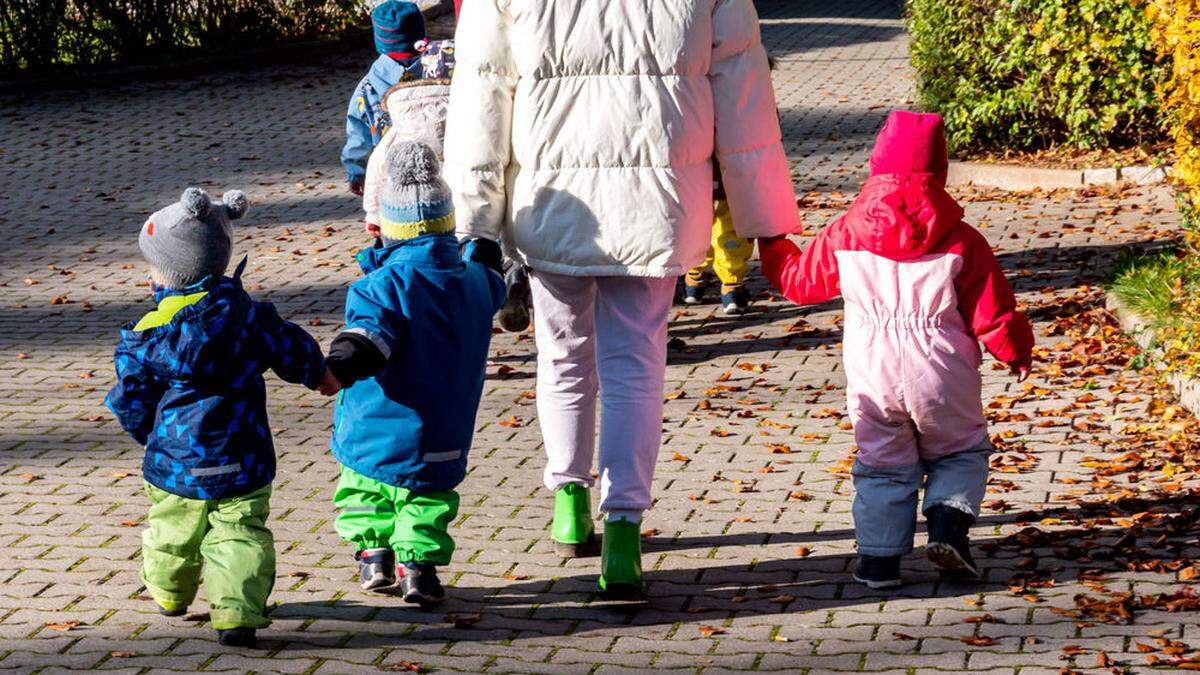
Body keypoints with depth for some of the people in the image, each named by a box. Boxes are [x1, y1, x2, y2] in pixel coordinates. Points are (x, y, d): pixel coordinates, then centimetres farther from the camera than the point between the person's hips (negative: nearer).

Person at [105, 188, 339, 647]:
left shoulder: (144, 338, -9)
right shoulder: (242, 312, -9)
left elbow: (131, 402, 0)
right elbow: (287, 348, 4)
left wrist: (150, 436, 20)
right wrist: (320, 375, 24)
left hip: (175, 462, 1)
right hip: (241, 462, -1)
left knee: (172, 529, 22)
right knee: (240, 533, 2)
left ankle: (169, 594, 43)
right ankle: (235, 613, -12)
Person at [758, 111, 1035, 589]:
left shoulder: (844, 236, -3)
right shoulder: (961, 242, -6)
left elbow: (800, 282, 11)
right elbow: (992, 313, -2)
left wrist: (773, 247, 30)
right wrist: (1017, 352, 17)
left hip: (872, 379, 1)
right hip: (941, 379, -1)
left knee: (882, 465, 15)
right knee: (961, 454, 18)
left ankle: (879, 557, 8)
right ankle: (948, 526, -4)